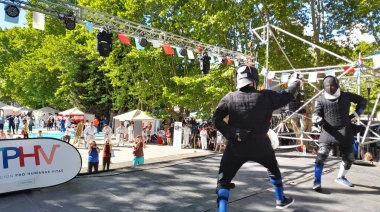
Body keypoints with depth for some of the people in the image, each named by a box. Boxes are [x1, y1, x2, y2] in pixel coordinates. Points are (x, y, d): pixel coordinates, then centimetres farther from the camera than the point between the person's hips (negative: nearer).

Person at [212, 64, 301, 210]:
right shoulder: (265, 96, -4)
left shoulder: (229, 98, -3)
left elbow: (216, 120, -10)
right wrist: (295, 84, 28)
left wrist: (231, 134, -6)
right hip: (260, 145, 2)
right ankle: (281, 201, 46)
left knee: (223, 181, 9)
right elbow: (287, 96, 9)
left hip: (236, 147, -1)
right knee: (273, 169, 31)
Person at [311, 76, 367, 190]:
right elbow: (316, 113, -10)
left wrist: (356, 114, 7)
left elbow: (363, 101, 17)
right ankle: (317, 180, -10)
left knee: (349, 157, 16)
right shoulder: (321, 100, -4)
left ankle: (341, 177, 39)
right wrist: (316, 119, -34)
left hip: (345, 132, 4)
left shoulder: (346, 96, 3)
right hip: (329, 132, -4)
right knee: (321, 155, -20)